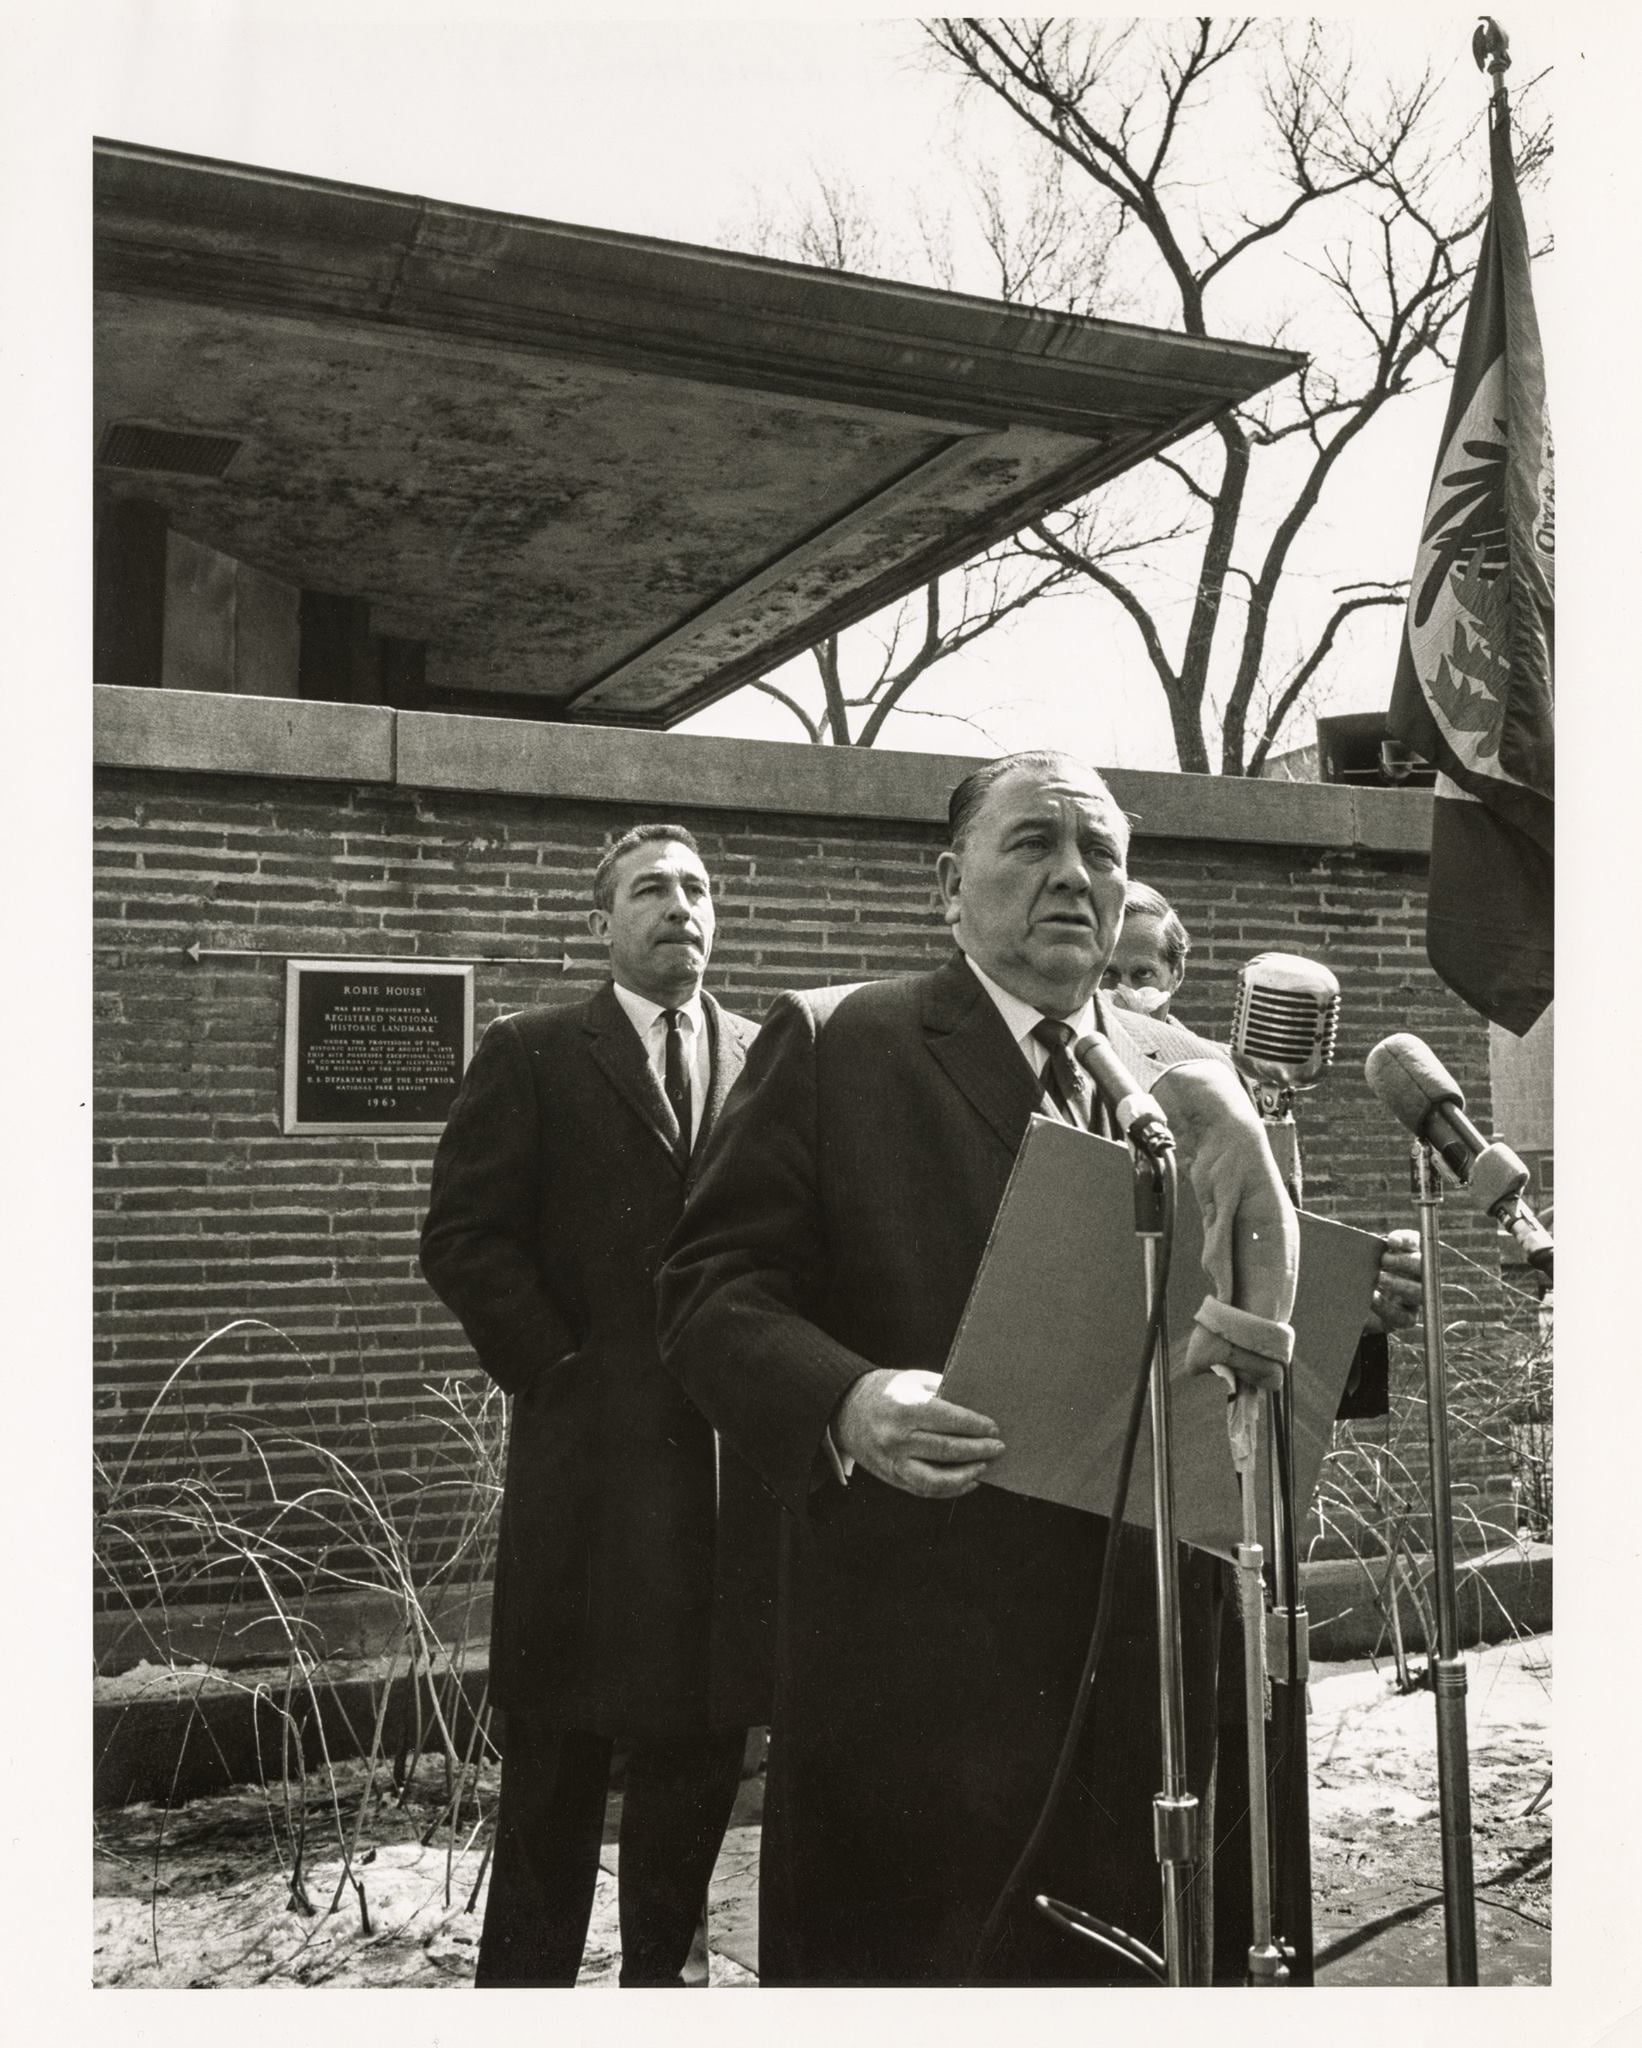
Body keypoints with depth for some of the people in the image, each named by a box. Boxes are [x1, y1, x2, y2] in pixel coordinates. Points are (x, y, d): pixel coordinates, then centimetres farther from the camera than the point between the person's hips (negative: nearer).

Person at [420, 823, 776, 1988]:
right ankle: (528, 1976, 20)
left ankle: (667, 1963, 29)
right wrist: (552, 1365, -8)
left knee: (706, 1736, 12)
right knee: (561, 1752, 5)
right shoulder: (533, 1057, 2)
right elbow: (465, 1237, -3)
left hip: (741, 1449, 3)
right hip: (589, 1444, -3)